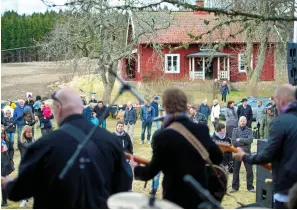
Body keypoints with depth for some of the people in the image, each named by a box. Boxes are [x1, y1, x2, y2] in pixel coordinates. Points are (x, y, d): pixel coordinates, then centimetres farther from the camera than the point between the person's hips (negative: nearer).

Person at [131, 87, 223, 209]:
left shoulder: (162, 136, -17)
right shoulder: (202, 130, -2)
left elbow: (150, 172, -9)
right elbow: (218, 158, 9)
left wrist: (136, 168, 12)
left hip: (175, 199, -5)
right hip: (200, 197, 5)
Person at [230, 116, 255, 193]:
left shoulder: (249, 130, 4)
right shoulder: (235, 130, 3)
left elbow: (250, 140, -13)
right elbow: (233, 142, -9)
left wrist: (240, 140, -15)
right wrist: (244, 142, -12)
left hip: (247, 153, 0)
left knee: (249, 170, 1)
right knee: (236, 170, 8)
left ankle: (250, 187, 12)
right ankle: (235, 187, 17)